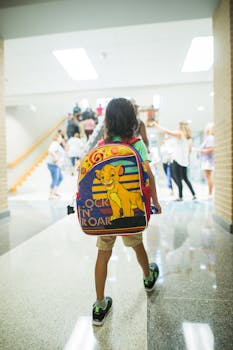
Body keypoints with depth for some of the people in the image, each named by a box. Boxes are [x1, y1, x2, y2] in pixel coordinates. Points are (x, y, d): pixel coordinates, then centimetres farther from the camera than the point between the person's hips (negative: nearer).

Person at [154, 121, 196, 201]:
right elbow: (190, 150, 19)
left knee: (177, 178, -3)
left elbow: (165, 131, -11)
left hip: (177, 160, -7)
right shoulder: (189, 137, 15)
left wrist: (156, 124, -2)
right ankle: (194, 194, 17)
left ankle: (180, 196, -2)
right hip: (185, 160, 8)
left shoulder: (179, 134, -6)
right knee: (185, 178, 18)